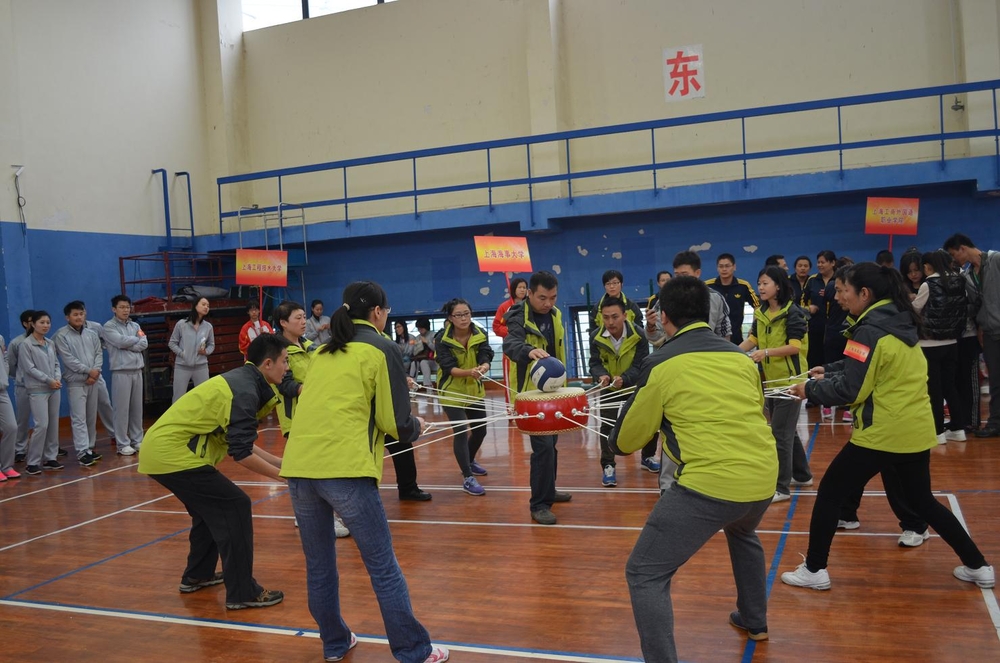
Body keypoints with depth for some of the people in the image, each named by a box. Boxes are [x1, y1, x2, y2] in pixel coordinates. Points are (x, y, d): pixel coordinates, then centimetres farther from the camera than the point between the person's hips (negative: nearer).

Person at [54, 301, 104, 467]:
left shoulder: (92, 334, 11)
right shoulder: (61, 336, -5)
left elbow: (99, 354, 6)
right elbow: (68, 360, -12)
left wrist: (96, 371, -10)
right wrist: (89, 370, -14)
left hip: (93, 381, 5)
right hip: (75, 382, -5)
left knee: (92, 417, 11)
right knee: (79, 418, -7)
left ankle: (91, 447, 20)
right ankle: (82, 451, -9)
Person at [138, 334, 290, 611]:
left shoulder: (240, 380, 12)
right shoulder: (244, 391, -17)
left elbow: (238, 441, 16)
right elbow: (241, 454, -20)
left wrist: (280, 463, 14)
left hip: (159, 448, 10)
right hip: (172, 453, -10)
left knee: (212, 505, 24)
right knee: (234, 507, -8)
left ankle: (197, 575, 36)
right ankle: (242, 592, -4)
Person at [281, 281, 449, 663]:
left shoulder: (325, 352, 21)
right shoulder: (380, 348, 3)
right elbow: (394, 423, -1)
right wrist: (415, 427, 20)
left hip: (298, 466, 6)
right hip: (343, 468, -6)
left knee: (318, 564, 18)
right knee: (383, 568, 3)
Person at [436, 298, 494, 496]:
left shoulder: (480, 334, -9)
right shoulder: (442, 338, -20)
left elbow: (486, 356, -20)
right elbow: (448, 368, -24)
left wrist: (483, 368, -44)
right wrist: (469, 372, -43)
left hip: (475, 390, 5)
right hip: (452, 391, -5)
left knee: (480, 429, 13)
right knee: (461, 432, -11)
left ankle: (470, 462, 39)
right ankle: (468, 478, -2)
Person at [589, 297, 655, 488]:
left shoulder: (638, 335, -26)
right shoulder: (596, 337, -21)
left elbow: (640, 365, -27)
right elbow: (595, 363, -19)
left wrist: (624, 379, -46)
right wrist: (601, 375, -43)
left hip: (635, 386, 0)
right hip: (608, 388, 0)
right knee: (607, 425, -7)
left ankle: (648, 457, 33)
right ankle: (608, 466, 4)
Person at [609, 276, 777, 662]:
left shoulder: (661, 364, -3)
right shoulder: (742, 357, 11)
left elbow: (625, 441, 5)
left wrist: (619, 442, 27)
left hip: (710, 483, -7)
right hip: (763, 479, 7)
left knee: (645, 574, 3)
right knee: (742, 535, 39)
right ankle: (754, 622, 52)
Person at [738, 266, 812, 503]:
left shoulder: (793, 313, -15)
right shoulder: (760, 312, 7)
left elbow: (795, 347, -22)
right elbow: (753, 339, 9)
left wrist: (766, 352, -34)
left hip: (789, 380, -8)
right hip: (770, 379, 8)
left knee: (780, 434, -6)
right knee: (785, 431, 18)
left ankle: (782, 487, 3)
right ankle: (802, 474, 34)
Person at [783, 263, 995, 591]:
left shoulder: (871, 330, -16)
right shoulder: (901, 324, 10)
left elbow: (850, 390, -17)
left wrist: (810, 388, -4)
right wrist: (827, 371, 14)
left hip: (881, 434, -8)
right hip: (917, 431, 8)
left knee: (829, 493, 4)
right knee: (922, 501, 24)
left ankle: (814, 570, 10)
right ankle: (978, 566, 29)